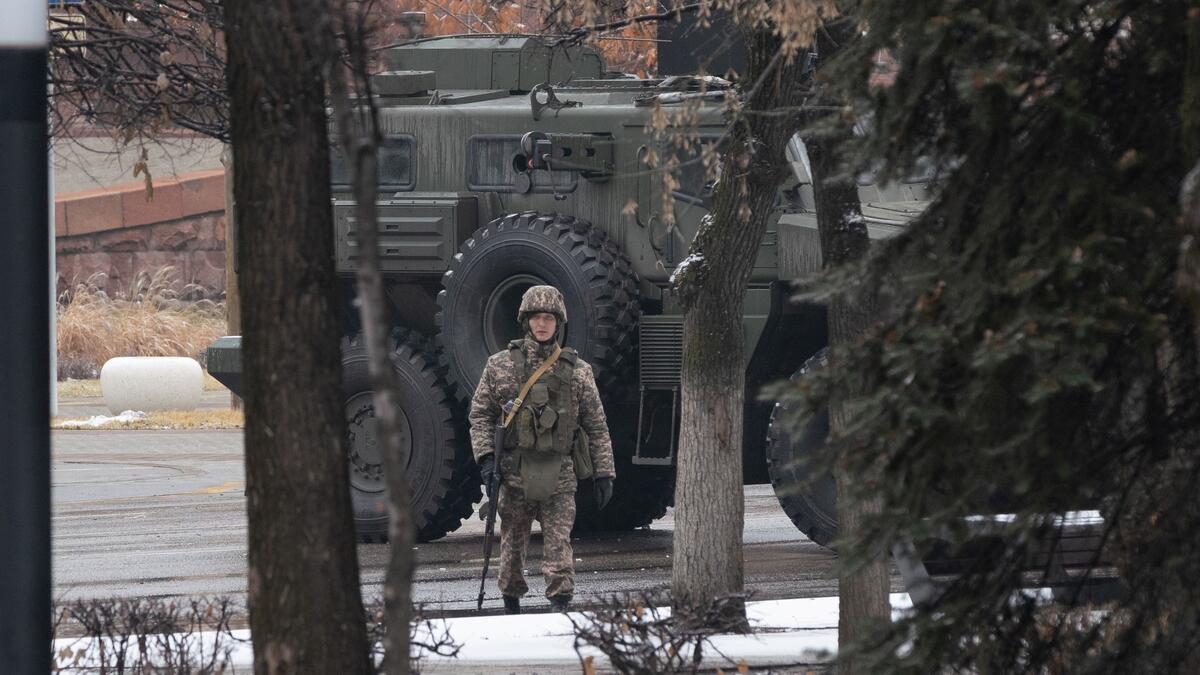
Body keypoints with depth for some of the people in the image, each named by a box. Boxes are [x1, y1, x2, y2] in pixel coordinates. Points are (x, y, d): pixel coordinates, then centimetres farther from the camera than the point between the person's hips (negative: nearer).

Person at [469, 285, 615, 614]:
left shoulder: (578, 371, 7)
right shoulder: (501, 365, 6)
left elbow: (597, 426, 10)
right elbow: (479, 413, 8)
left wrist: (603, 473, 6)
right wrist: (485, 457, -4)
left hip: (559, 476, -1)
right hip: (514, 472, 1)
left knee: (559, 543, -11)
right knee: (513, 542, 9)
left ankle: (561, 603, -15)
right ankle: (511, 605, 23)